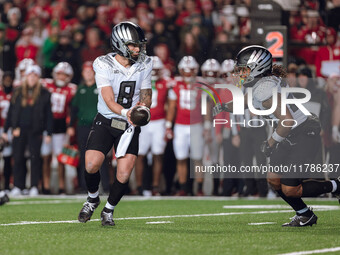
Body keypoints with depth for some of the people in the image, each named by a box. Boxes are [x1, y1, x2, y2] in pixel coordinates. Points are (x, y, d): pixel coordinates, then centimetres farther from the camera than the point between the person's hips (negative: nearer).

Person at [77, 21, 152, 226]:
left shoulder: (144, 65, -2)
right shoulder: (104, 65, -13)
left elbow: (146, 95, 3)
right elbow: (109, 99, -22)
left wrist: (141, 107, -21)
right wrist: (124, 112, -41)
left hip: (130, 125, 2)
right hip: (105, 122, -2)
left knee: (124, 174, -10)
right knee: (92, 165, -17)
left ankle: (109, 210, 16)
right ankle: (93, 199, 17)